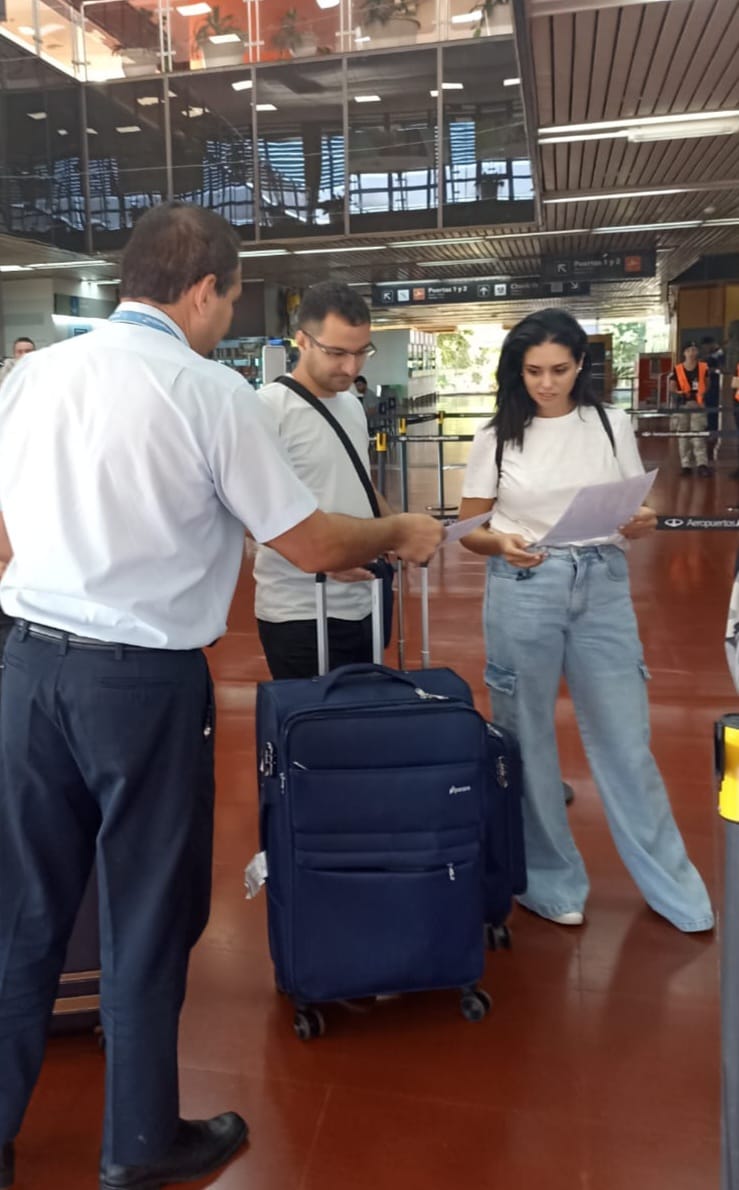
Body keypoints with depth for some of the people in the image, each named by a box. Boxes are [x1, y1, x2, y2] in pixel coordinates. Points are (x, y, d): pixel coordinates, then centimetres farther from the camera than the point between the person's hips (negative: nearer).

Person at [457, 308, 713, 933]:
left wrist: (641, 525, -15)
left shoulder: (612, 426, 4)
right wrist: (501, 542, -19)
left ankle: (671, 886, 24)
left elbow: (635, 517, 9)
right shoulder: (496, 437, 0)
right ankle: (549, 880, 28)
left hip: (602, 586, 1)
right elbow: (469, 530, 2)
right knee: (527, 740, 8)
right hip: (523, 590, 0)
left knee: (625, 739, 6)